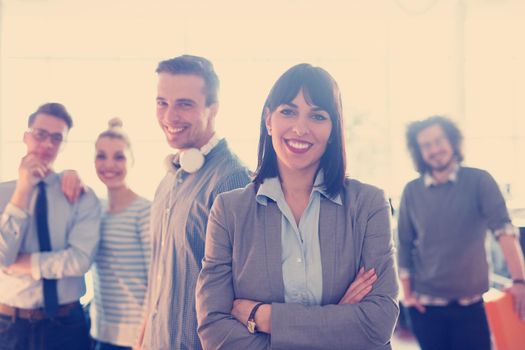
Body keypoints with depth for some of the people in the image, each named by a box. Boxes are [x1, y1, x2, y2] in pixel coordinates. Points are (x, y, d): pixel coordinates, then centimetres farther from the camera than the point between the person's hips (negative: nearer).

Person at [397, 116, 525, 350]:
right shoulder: (412, 191, 1)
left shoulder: (479, 181, -4)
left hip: (471, 304, -1)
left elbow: (504, 229, -16)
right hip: (425, 305, 1)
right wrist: (407, 293, 3)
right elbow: (404, 245, 5)